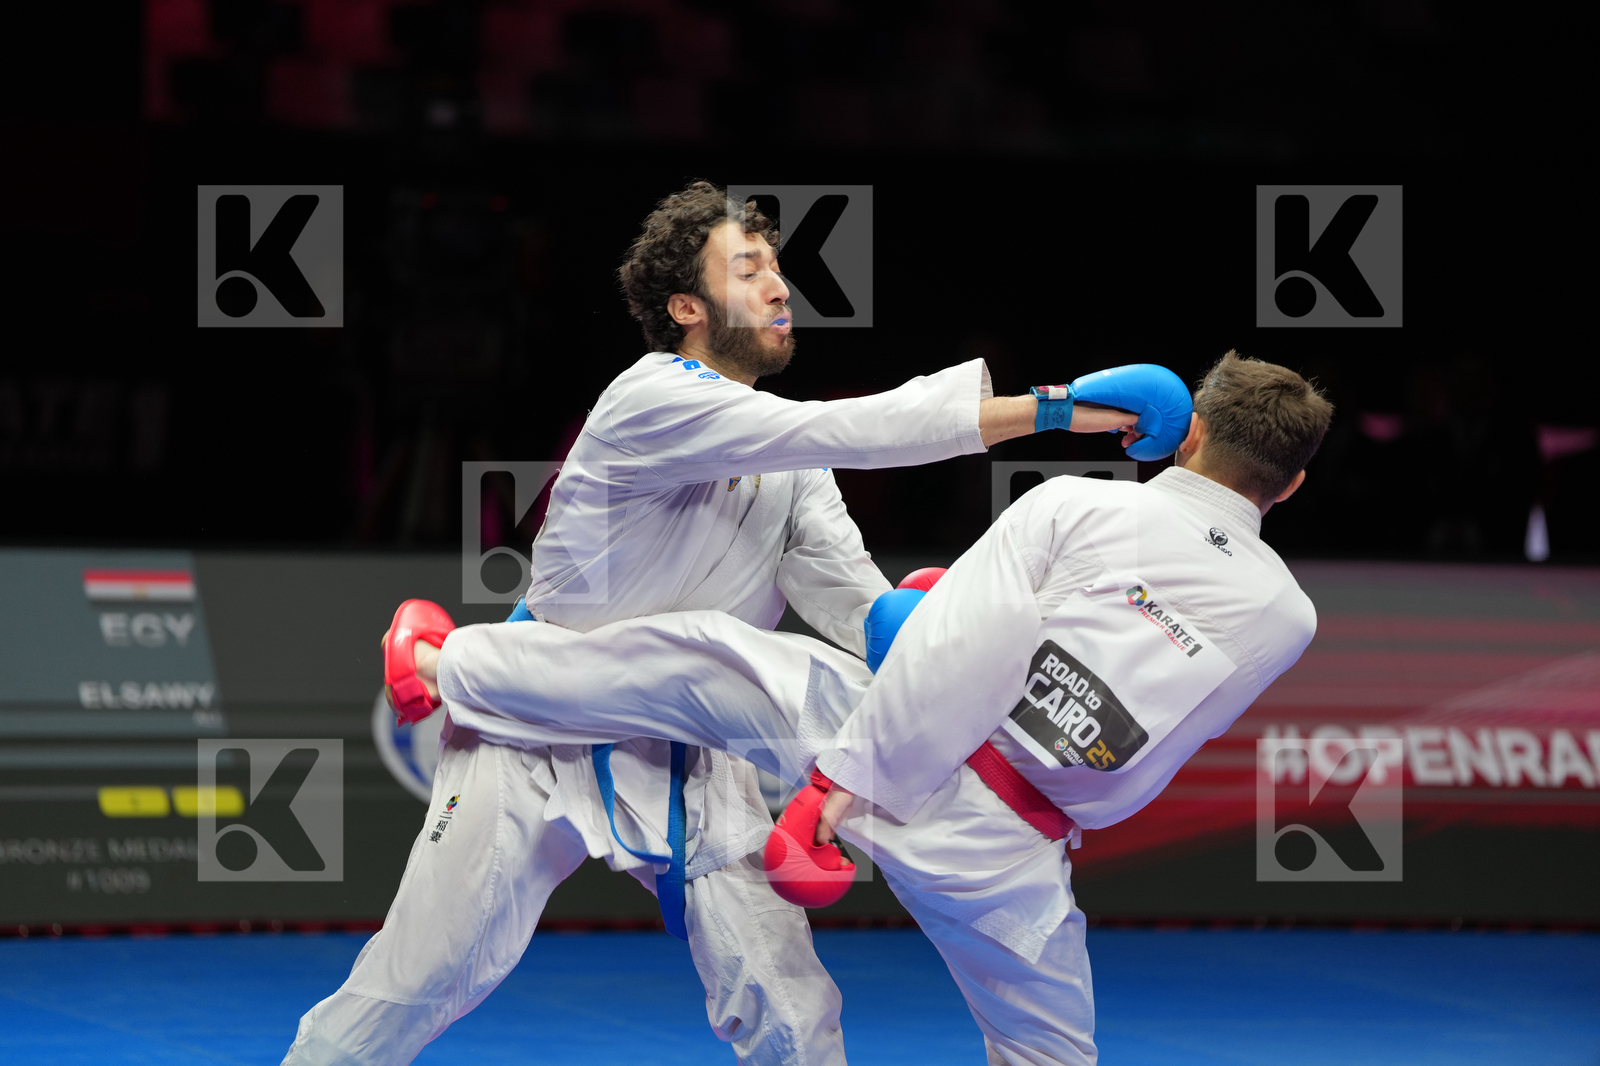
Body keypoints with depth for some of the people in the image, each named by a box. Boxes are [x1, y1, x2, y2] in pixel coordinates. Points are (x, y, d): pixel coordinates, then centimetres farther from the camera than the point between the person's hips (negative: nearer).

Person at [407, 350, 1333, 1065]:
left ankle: (454, 670, 26)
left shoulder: (1075, 506, -7)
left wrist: (852, 776, -13)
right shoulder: (1285, 618, 2)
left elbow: (959, 650, -15)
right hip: (1005, 855, 1)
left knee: (690, 662, 17)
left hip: (897, 755, -1)